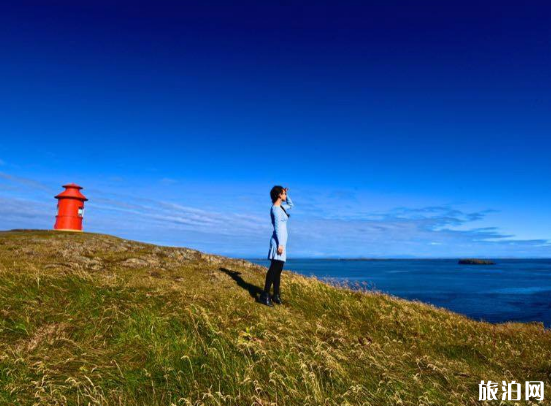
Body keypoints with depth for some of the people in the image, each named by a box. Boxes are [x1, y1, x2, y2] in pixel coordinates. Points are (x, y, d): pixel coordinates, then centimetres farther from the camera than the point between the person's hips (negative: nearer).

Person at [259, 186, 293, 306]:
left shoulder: (279, 207, 15)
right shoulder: (276, 208, -12)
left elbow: (291, 205, 34)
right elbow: (277, 227, -18)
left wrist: (286, 195, 20)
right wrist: (280, 244, -21)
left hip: (281, 241, 10)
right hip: (278, 240, -10)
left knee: (278, 269, 10)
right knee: (274, 268, -11)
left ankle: (276, 295, 14)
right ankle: (265, 295, -9)